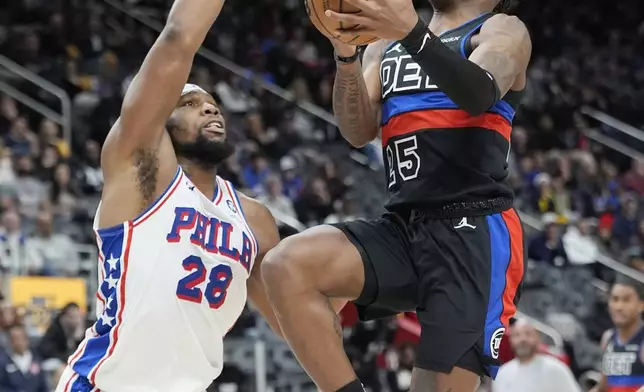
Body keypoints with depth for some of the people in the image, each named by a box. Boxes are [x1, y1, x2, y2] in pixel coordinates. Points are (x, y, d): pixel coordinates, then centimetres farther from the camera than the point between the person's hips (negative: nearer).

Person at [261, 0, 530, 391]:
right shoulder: (387, 46, 23)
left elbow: (480, 95, -17)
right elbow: (359, 132, 7)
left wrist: (412, 33, -33)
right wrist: (346, 53, -10)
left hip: (474, 232, -5)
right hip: (403, 228, 5)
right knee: (286, 266, -22)